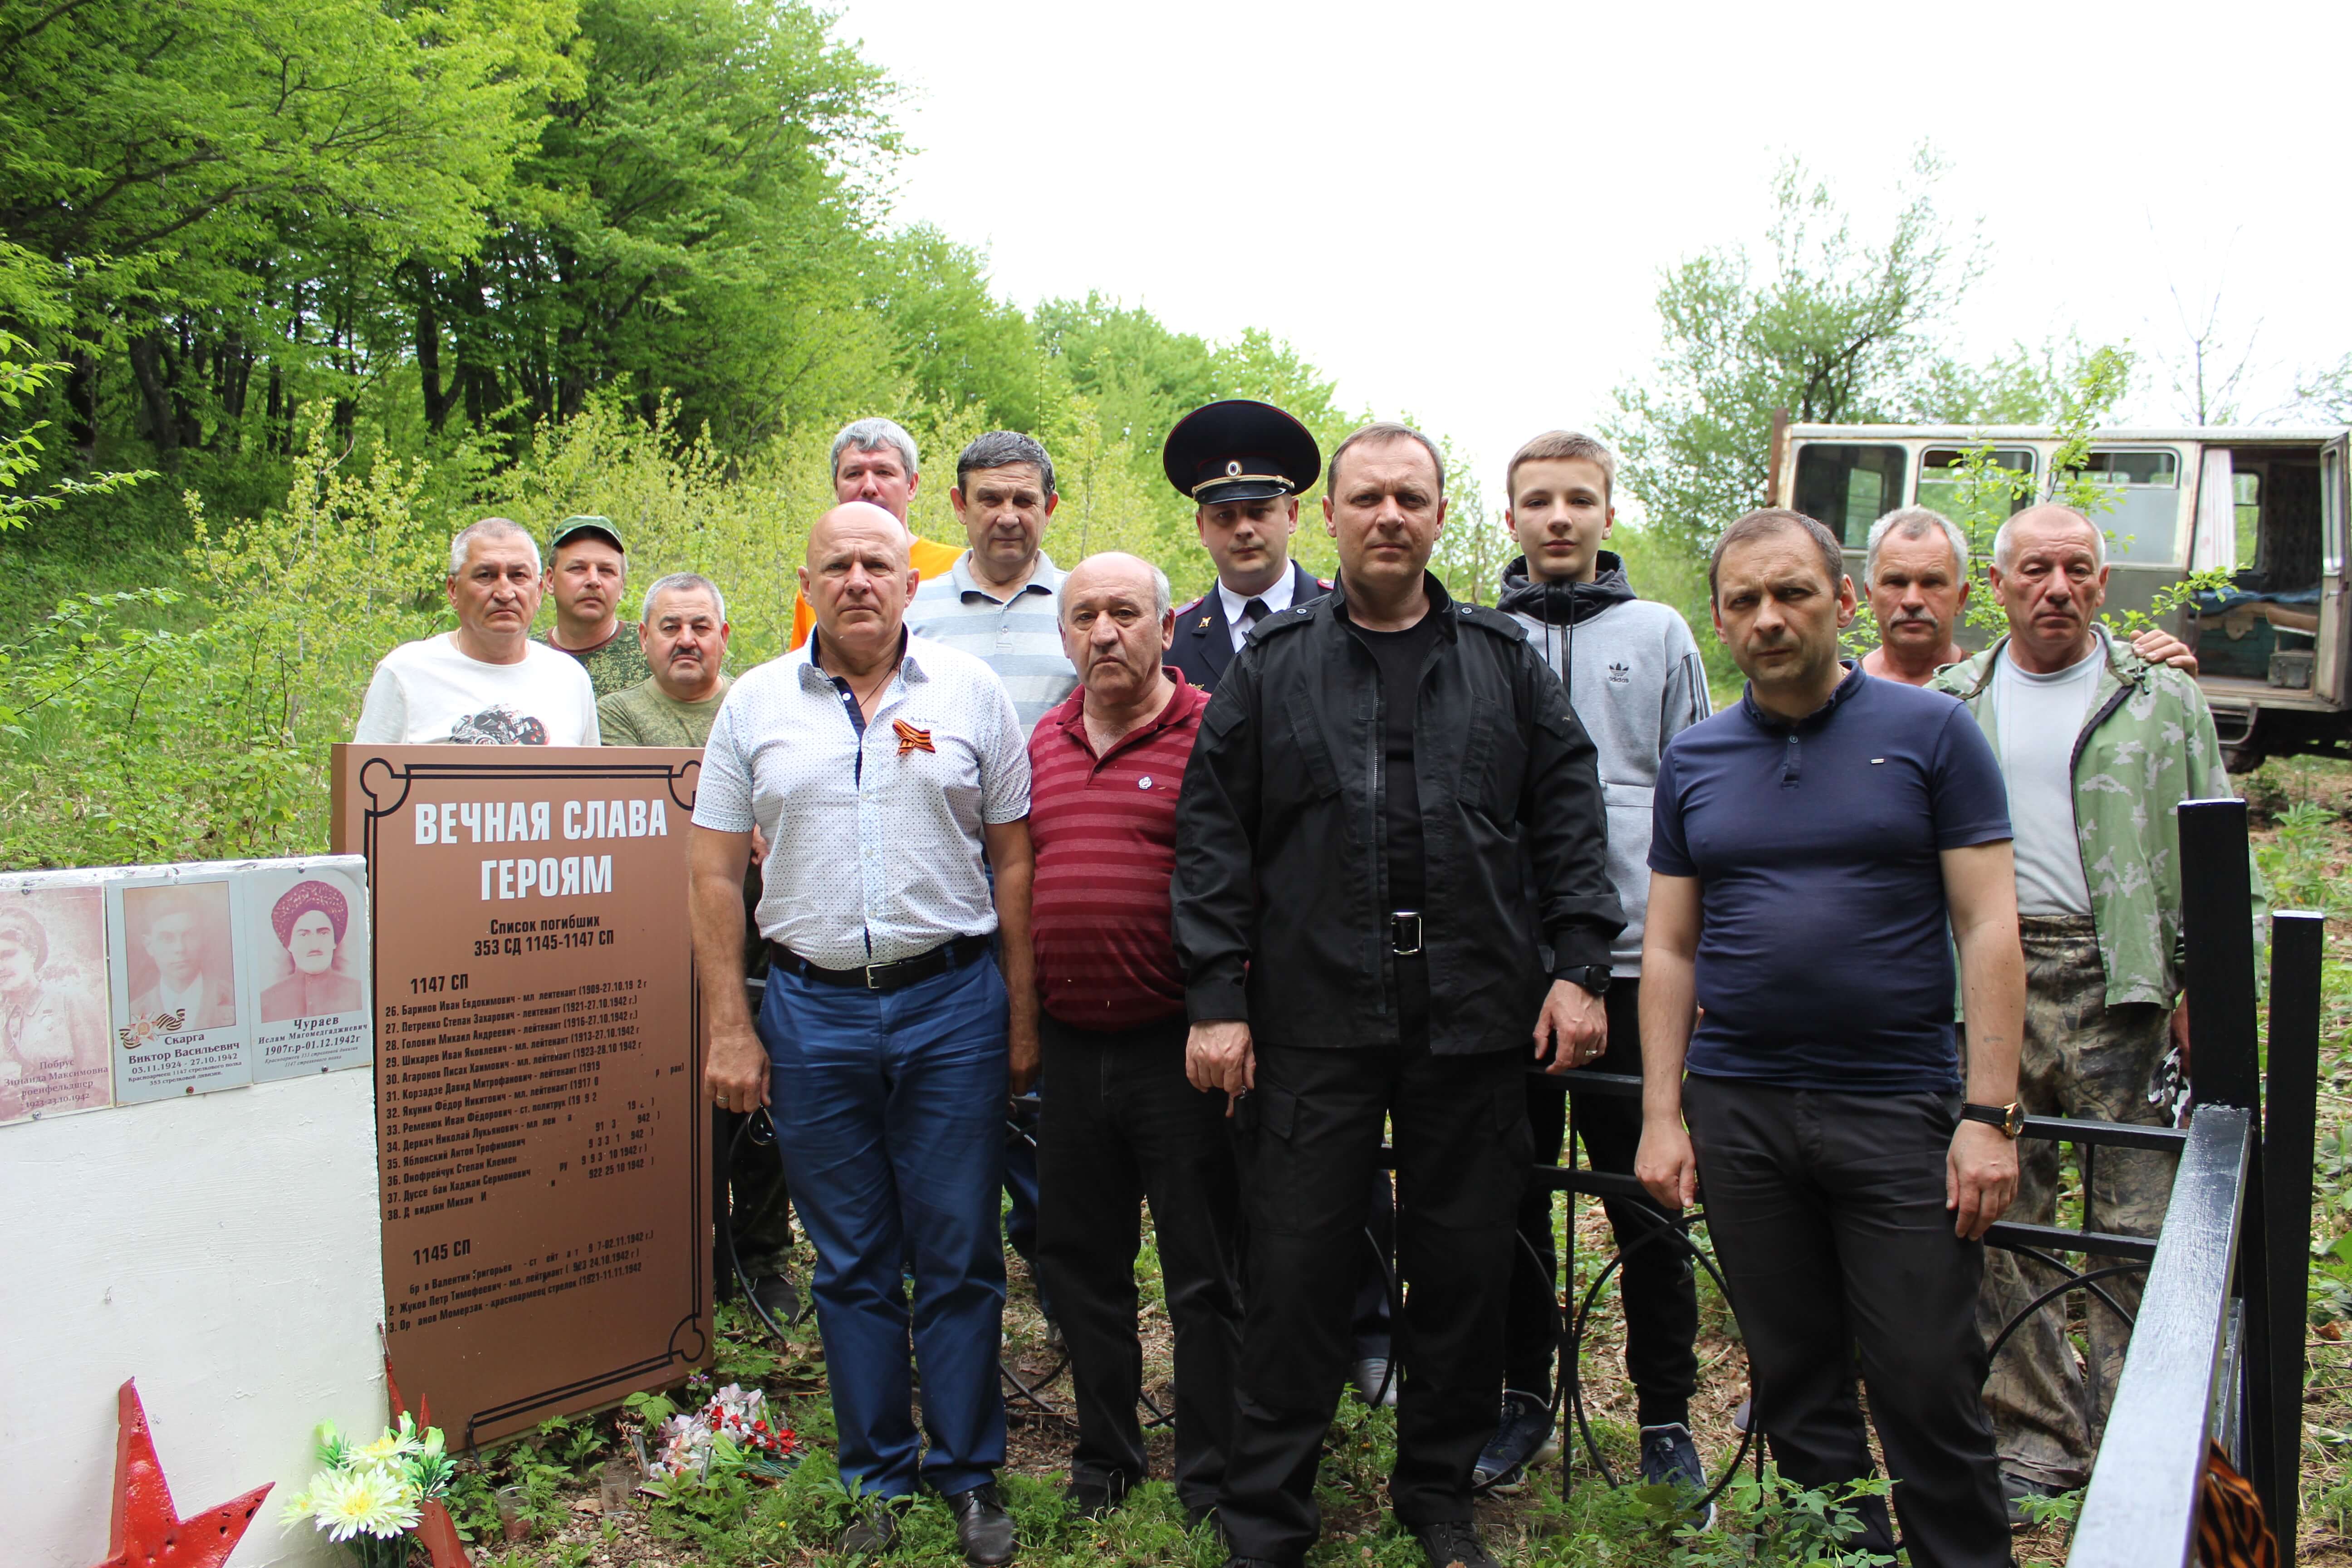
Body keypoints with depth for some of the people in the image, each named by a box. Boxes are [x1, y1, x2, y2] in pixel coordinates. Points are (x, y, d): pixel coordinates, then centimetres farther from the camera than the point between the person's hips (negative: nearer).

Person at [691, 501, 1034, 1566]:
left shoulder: (970, 692, 3)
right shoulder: (756, 703, 5)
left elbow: (1013, 861, 4)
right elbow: (716, 877, 5)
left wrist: (1023, 1016, 1)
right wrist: (728, 1029, 0)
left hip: (953, 1006, -1)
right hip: (812, 1012, 1)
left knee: (959, 1257, 6)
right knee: (851, 1263, 11)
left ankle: (968, 1476, 23)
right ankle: (875, 1479, 27)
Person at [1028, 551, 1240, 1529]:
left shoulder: (1210, 733, -7)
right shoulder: (1043, 743, 11)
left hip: (1177, 1045, -6)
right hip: (1071, 1045, 6)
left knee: (1204, 1274, 6)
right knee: (1078, 1263, 17)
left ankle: (1210, 1480, 23)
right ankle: (1106, 1456, 35)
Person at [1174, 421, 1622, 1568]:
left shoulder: (1505, 660, 10)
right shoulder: (1271, 664, 6)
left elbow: (1569, 814, 9)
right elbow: (1212, 836, 2)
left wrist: (1578, 965, -1)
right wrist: (1215, 998, -4)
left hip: (1473, 1017, 2)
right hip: (1313, 1019, -1)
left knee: (1464, 1269, 11)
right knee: (1296, 1272, 3)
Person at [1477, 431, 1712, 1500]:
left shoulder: (1659, 634, 8)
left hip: (1631, 957, -1)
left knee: (1648, 1199, 6)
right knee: (1515, 1191, 11)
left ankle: (1667, 1416, 21)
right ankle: (1526, 1397, 27)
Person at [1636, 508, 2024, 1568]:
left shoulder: (1930, 732, 0)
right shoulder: (1694, 760, 8)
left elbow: (1988, 929, -3)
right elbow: (1669, 946, 9)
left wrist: (1991, 1114, -9)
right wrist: (1661, 1114, 3)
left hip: (1897, 1107, -3)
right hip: (1738, 1112, 3)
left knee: (1929, 1389, 1)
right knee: (1796, 1383, 12)